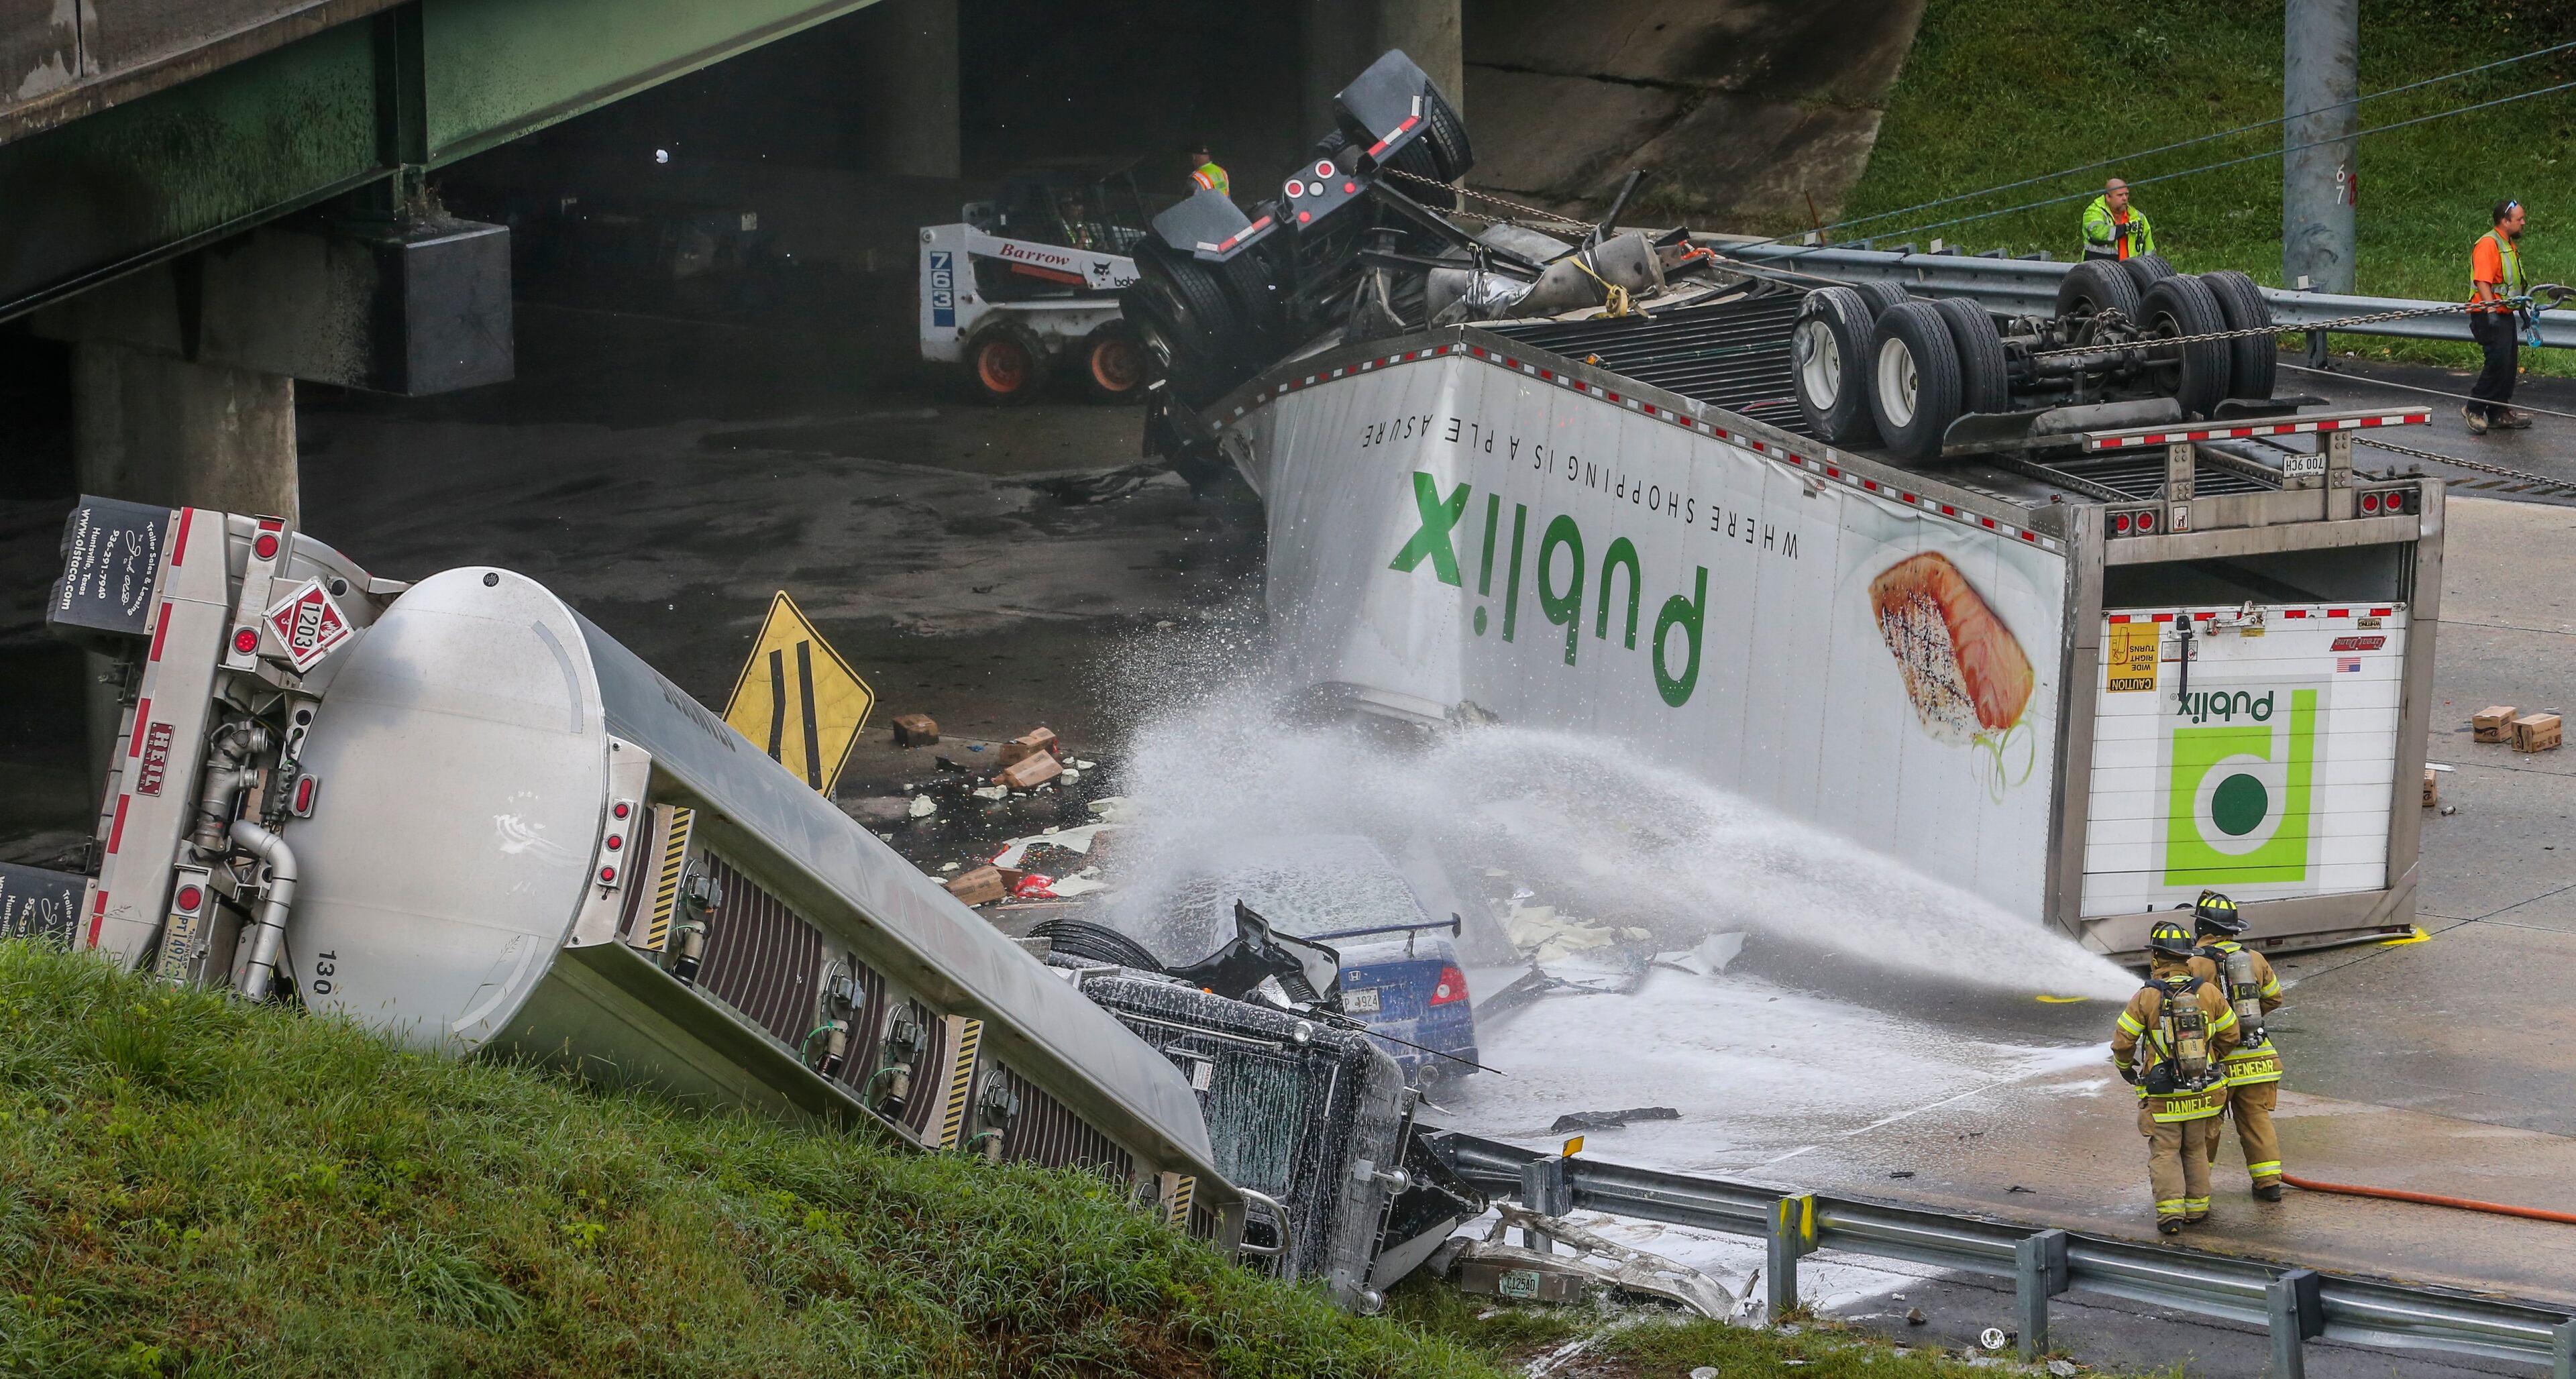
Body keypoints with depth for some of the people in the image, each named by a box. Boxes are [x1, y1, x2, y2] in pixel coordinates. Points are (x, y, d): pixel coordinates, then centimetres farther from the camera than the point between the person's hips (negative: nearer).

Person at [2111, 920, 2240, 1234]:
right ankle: (2197, 1206, 21)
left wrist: (2126, 1068, 15)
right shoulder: (2208, 993, -3)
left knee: (2165, 1152, 4)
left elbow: (2122, 1043, -7)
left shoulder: (2146, 998, -12)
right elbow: (2229, 1036, 7)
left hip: (2162, 1095, -3)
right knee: (2196, 1150, 18)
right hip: (2203, 1090, 3)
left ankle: (2170, 1210, -7)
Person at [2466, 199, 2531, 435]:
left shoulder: (2512, 245, 17)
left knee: (2508, 365, 12)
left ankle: (2499, 412, 20)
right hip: (2489, 315, -10)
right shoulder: (2488, 244, -15)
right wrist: (2491, 310, -30)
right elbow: (2482, 282, -23)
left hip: (2505, 314, 10)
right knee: (2498, 362, -15)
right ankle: (2474, 410, -5)